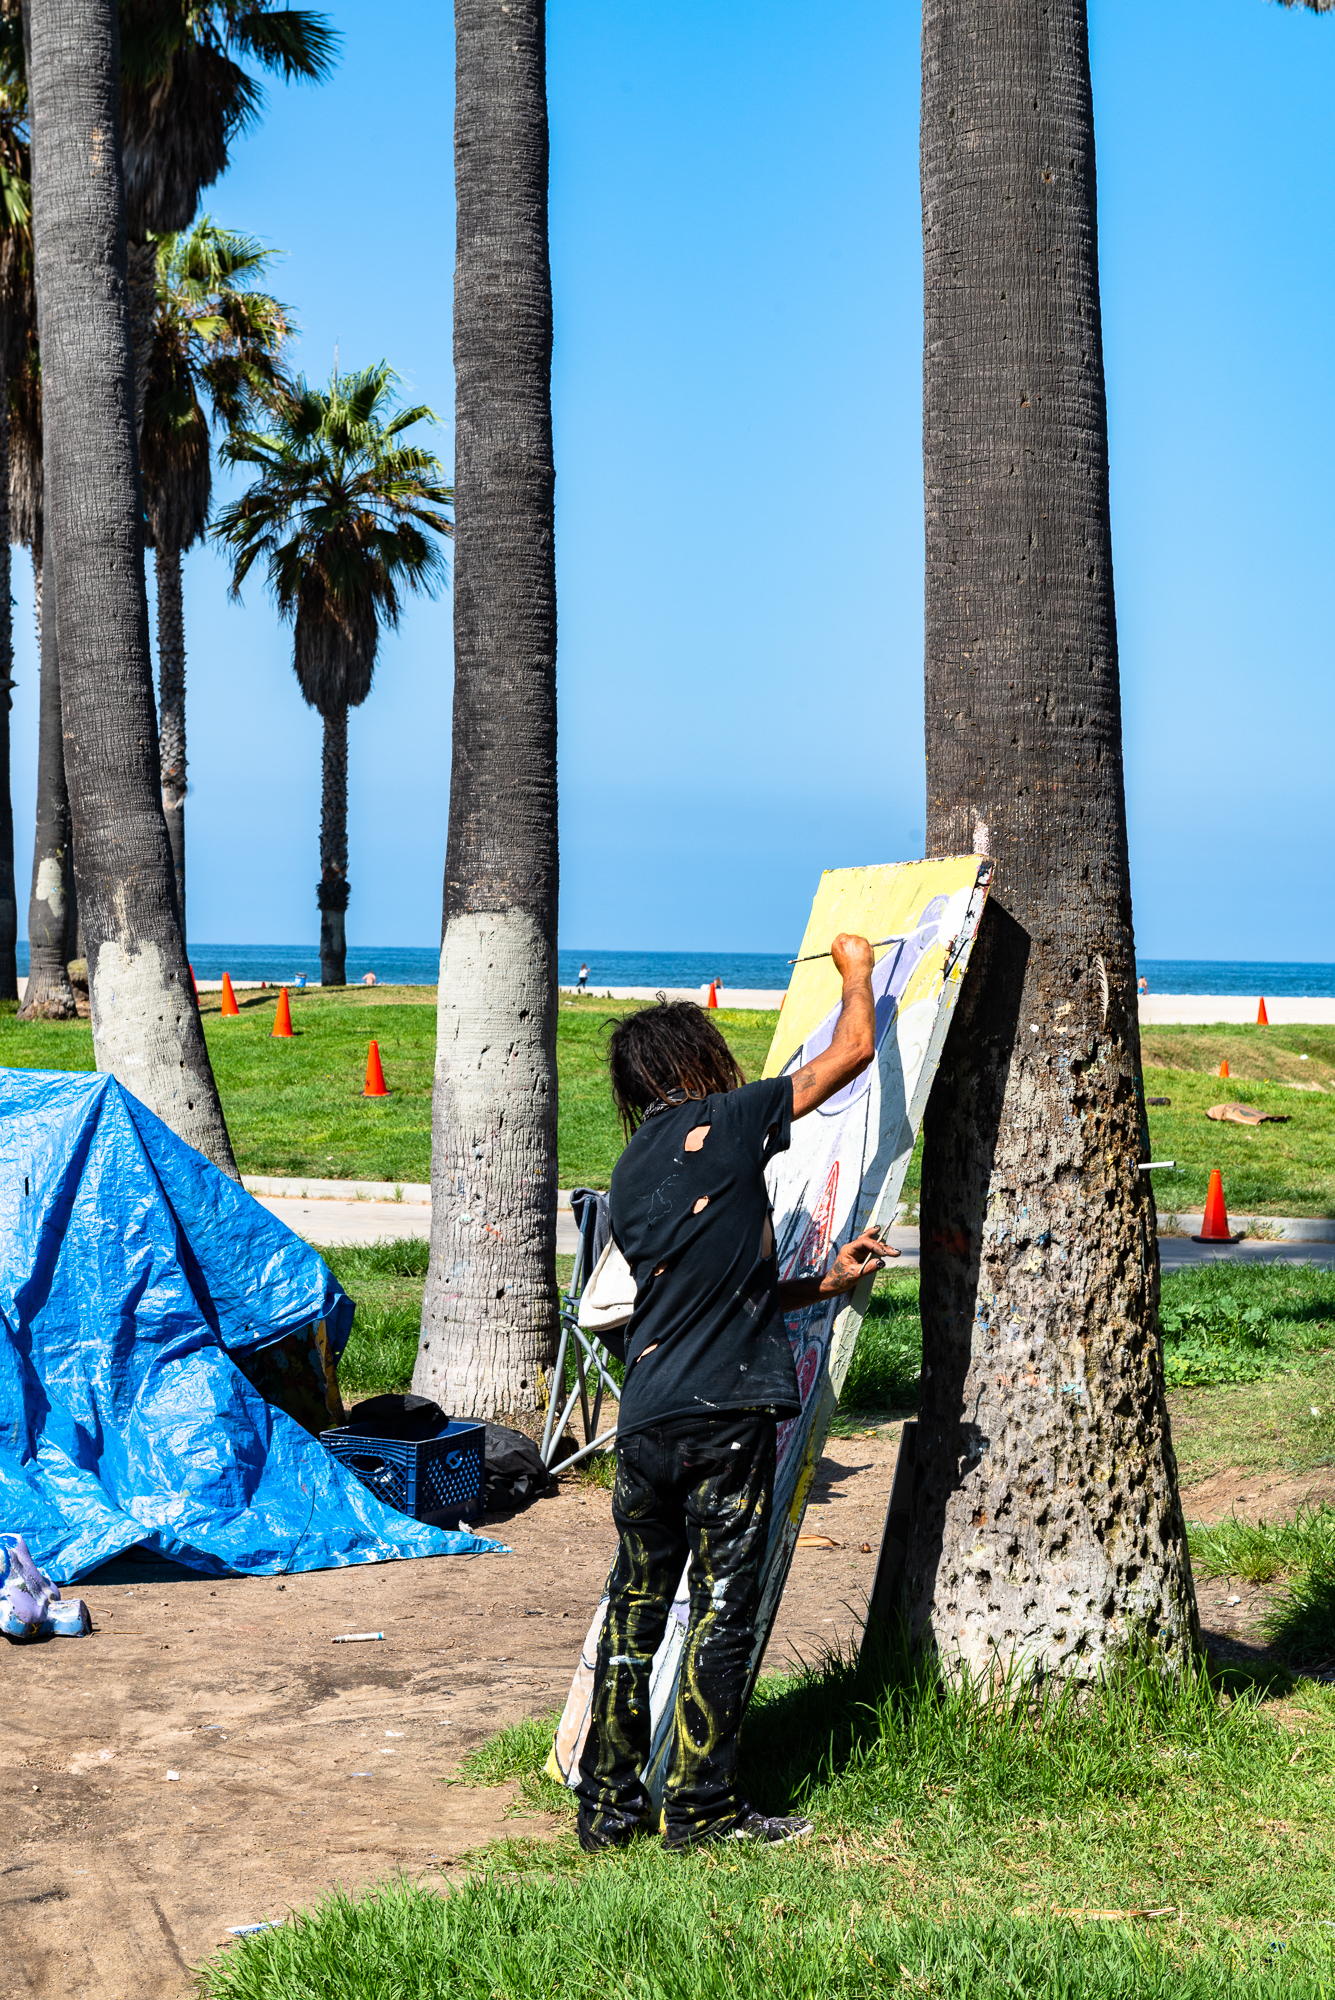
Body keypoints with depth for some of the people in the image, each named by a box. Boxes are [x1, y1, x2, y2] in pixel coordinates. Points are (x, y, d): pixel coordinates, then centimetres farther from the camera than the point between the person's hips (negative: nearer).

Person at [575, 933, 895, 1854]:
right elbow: (853, 1051, 3)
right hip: (725, 1414, -6)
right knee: (723, 1608, 2)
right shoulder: (725, 1123, -3)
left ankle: (608, 1803, 17)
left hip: (646, 1415, 6)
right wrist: (857, 970, 20)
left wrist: (826, 1282, 24)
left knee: (636, 1605, 12)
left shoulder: (631, 1171, 17)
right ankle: (701, 1805, 7)